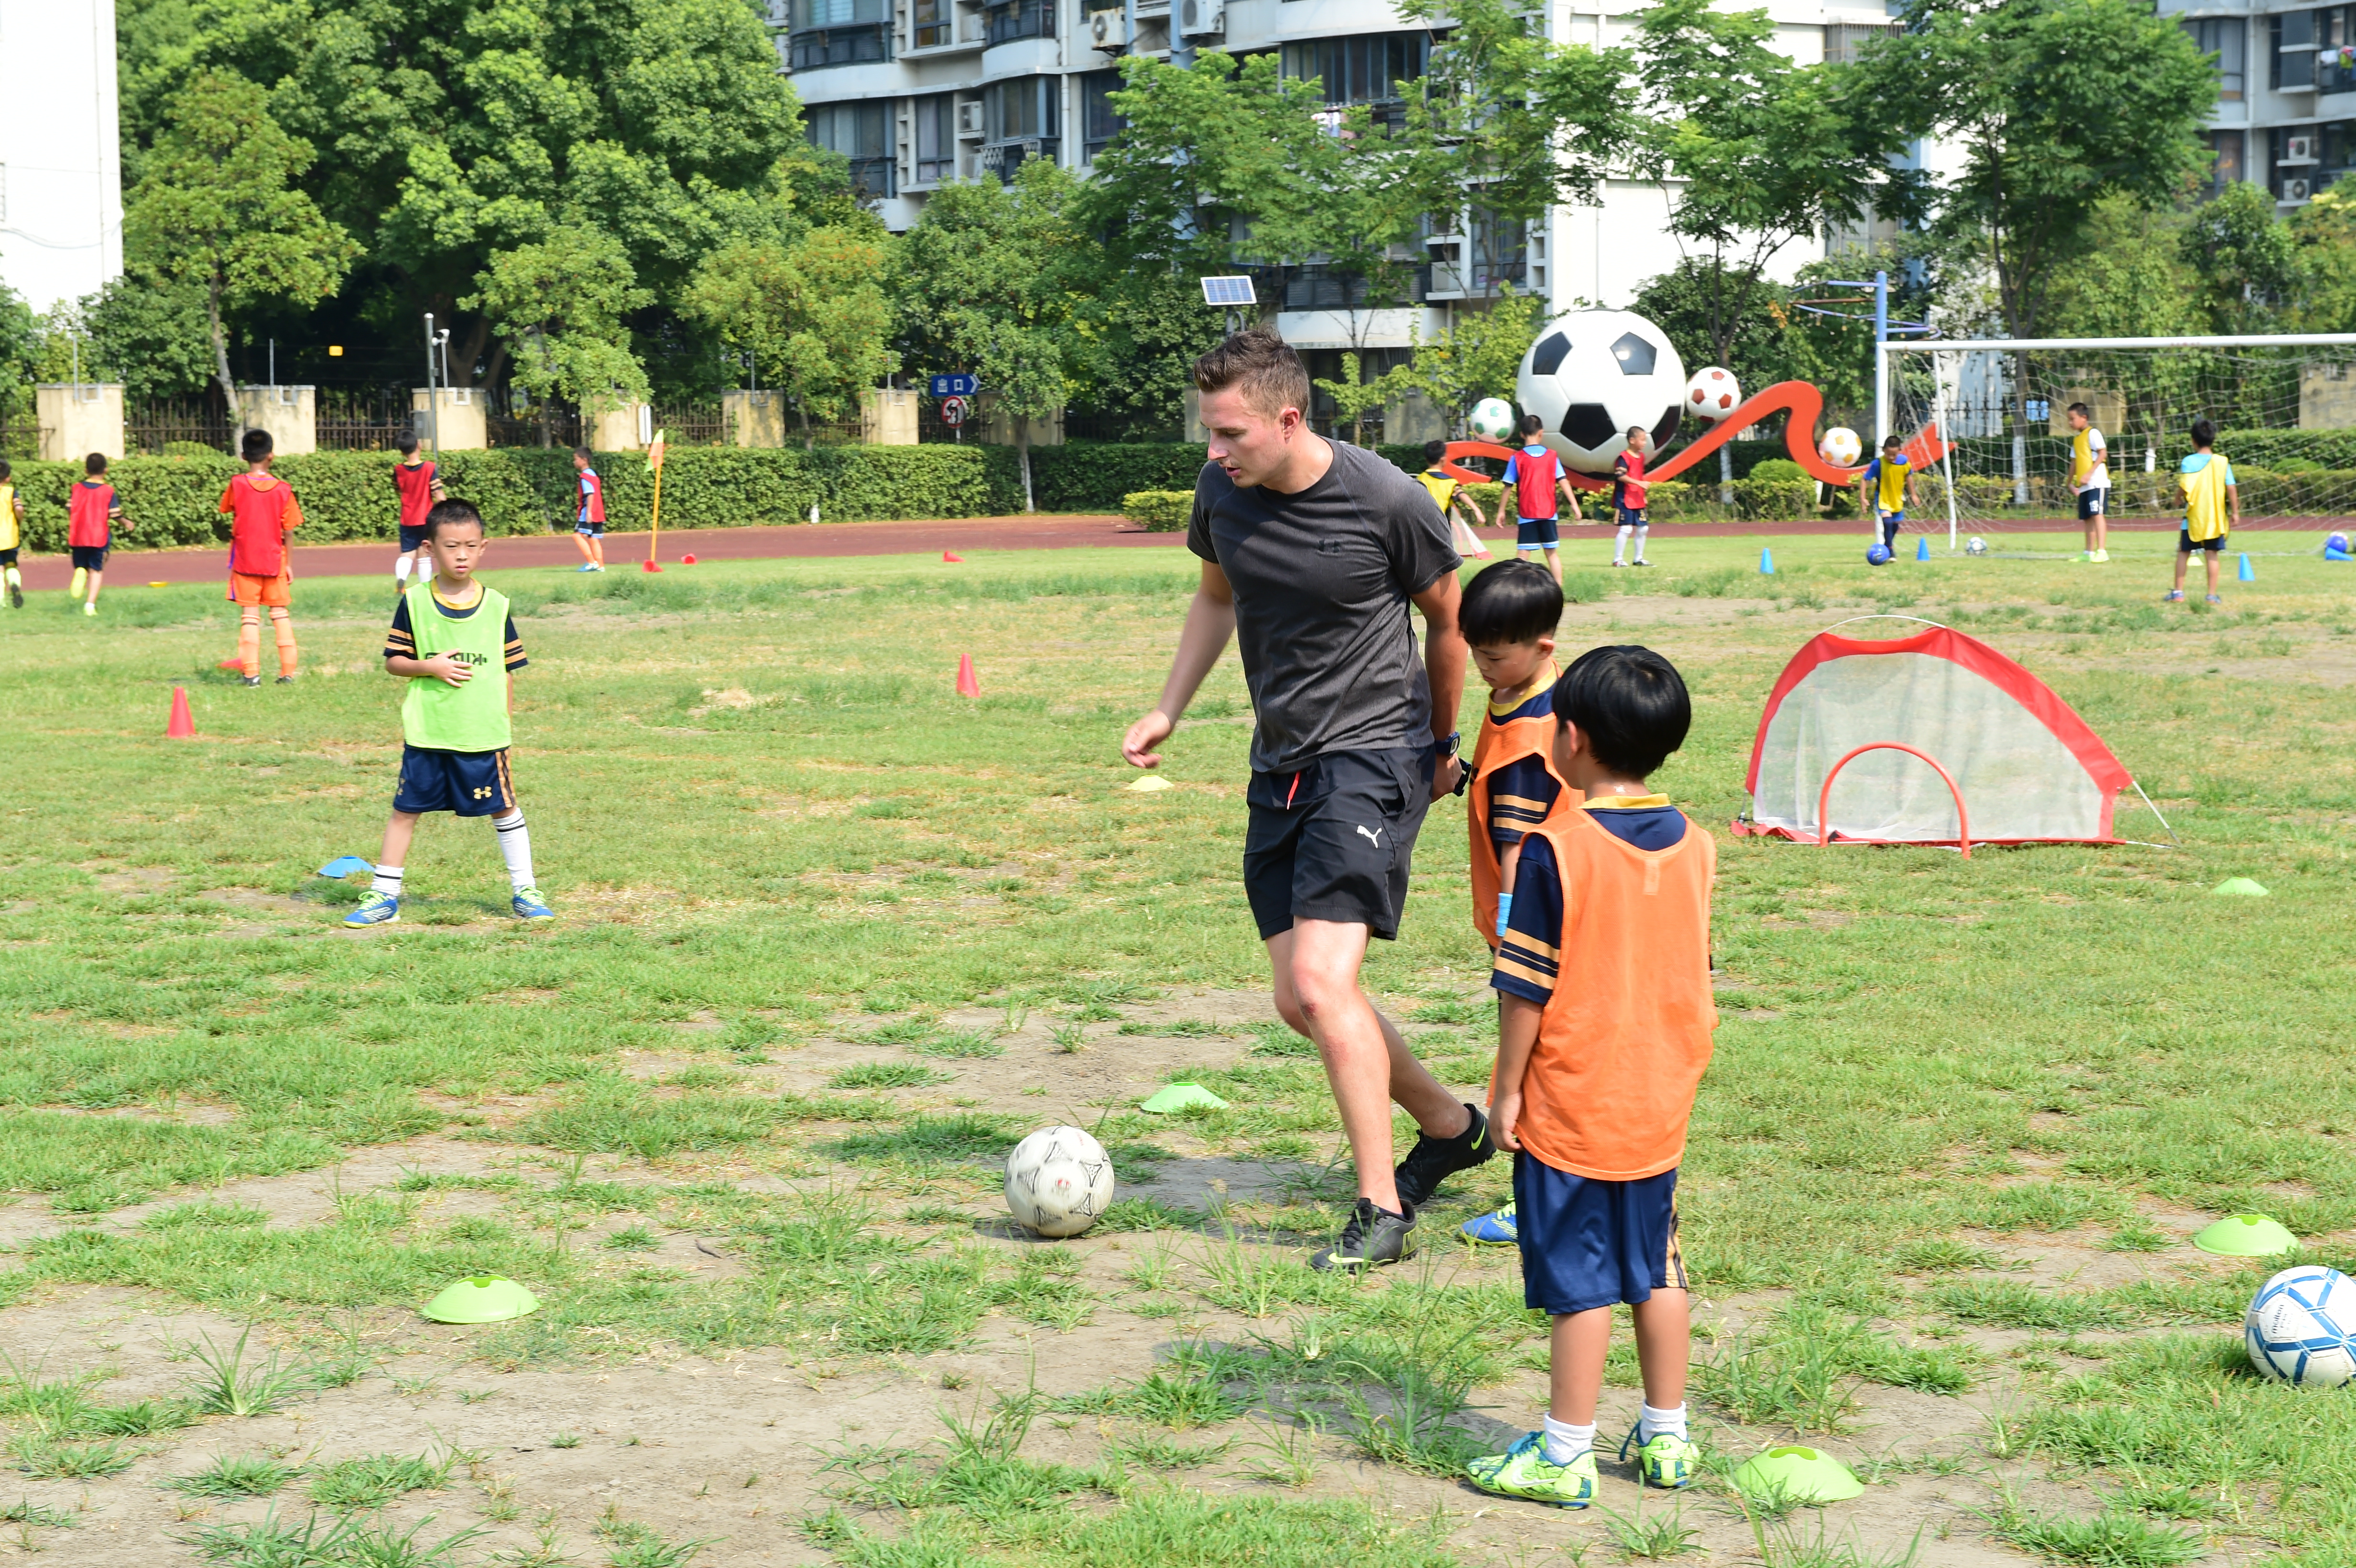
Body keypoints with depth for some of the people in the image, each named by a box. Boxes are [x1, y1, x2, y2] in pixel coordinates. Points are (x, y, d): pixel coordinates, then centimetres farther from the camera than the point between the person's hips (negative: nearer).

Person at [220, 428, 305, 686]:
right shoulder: (282, 489, -6)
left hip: (245, 561, -1)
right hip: (275, 560, 1)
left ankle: (251, 673, -2)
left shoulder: (237, 485, -8)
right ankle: (288, 672, 7)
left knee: (249, 616, 3)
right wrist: (289, 564, 5)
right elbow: (288, 531, -3)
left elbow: (225, 509, 11)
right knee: (281, 614, 10)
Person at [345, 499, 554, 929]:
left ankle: (524, 893, 19)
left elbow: (507, 669, 8)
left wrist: (506, 721, 7)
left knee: (505, 809, 6)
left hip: (484, 733, 0)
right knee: (406, 809, 5)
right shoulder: (415, 603, -1)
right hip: (426, 732, 0)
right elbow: (393, 661, 2)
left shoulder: (496, 606, 1)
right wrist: (429, 667, -15)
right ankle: (384, 897, 14)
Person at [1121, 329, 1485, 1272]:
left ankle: (1381, 1213, -8)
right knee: (1299, 1001, 7)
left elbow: (1448, 619, 1)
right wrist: (1167, 711, 12)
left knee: (1322, 984, -19)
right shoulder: (1222, 492, -1)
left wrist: (1441, 746, 11)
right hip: (1279, 766, 7)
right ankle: (1451, 1128, 30)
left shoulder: (1388, 503, -16)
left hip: (1374, 758, -7)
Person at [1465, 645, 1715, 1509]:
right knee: (1655, 1269, 15)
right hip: (1660, 1104, 6)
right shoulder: (1696, 847, 2)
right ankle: (1666, 1438, 23)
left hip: (1571, 1104, -6)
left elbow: (1527, 986, -15)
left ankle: (1564, 1457, 6)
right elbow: (1698, 974, 10)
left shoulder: (1556, 851, -17)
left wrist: (1507, 1089, -6)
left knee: (1580, 1283, -1)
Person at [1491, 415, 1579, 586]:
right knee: (1553, 552, 11)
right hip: (1549, 512, 2)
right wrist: (1574, 504, 2)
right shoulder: (1552, 456, 2)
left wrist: (1501, 511, 4)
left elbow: (1509, 487, -3)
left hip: (1527, 514, -2)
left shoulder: (1517, 459, -4)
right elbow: (1563, 481, -1)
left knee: (1524, 555, -4)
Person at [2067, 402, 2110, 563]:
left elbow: (2103, 453, -15)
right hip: (2084, 486, 8)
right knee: (2087, 518, 8)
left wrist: (2089, 474, -21)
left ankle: (2102, 551, -19)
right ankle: (2090, 553, 13)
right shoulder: (2076, 438, 20)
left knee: (2097, 514, -15)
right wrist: (2071, 482, 17)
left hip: (2097, 482, -8)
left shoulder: (2093, 433, -5)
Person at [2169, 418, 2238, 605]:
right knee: (2213, 555, 3)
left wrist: (2178, 495, 10)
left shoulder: (2189, 462, -7)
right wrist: (2235, 513, 2)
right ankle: (2212, 595, 0)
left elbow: (2182, 491, -12)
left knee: (2183, 553, 10)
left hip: (2194, 516, -1)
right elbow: (2232, 489, -4)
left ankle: (2178, 592, 10)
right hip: (2216, 518, 1)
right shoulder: (2222, 462, -1)